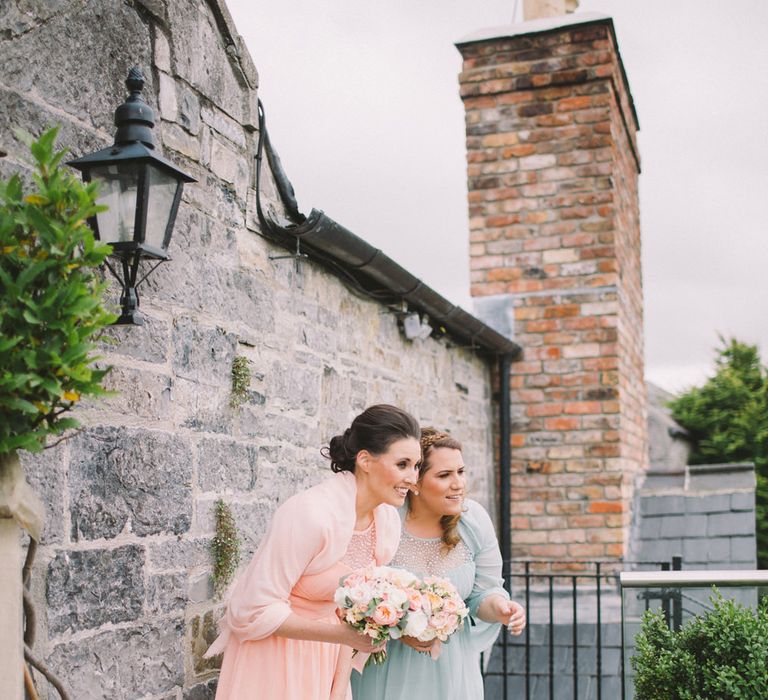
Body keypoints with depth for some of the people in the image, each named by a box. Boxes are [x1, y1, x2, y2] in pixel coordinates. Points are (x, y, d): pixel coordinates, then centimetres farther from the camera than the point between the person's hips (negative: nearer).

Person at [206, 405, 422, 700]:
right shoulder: (311, 513, -27)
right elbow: (254, 612, -24)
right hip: (271, 656, -6)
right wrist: (342, 634, -26)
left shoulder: (388, 520, -6)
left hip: (327, 656, 6)